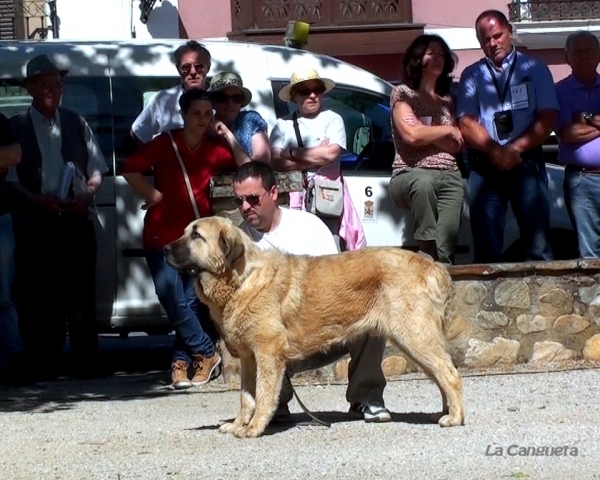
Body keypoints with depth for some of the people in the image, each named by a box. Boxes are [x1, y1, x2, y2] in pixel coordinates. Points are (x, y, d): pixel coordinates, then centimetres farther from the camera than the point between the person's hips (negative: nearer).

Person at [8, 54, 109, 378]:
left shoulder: (77, 124, 13)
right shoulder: (16, 128, 5)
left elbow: (96, 171, 14)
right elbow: (10, 178, -1)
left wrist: (87, 194, -6)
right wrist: (37, 200, -16)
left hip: (77, 220, 2)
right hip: (35, 225, -2)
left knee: (81, 297, 0)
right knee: (40, 297, -2)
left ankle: (86, 366, 4)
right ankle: (45, 369, 2)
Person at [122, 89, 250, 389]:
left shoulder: (215, 148, 4)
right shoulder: (165, 144, -2)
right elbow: (131, 168, -8)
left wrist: (229, 138, -6)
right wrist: (153, 196, -10)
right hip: (162, 235, -2)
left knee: (193, 302, -4)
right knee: (174, 301, -13)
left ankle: (181, 361, 6)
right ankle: (207, 354, 0)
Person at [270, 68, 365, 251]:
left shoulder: (332, 119, 11)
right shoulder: (283, 125, 15)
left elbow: (330, 153, -6)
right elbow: (275, 162, 1)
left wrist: (292, 153, 2)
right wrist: (316, 156, -3)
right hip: (293, 193, 1)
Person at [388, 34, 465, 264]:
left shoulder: (447, 100, 21)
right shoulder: (403, 93, 7)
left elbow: (456, 145, 10)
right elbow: (411, 135, -9)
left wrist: (426, 131, -3)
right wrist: (448, 130, 4)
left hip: (449, 177, 4)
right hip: (412, 174, -4)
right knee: (424, 183, -42)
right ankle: (427, 251, -39)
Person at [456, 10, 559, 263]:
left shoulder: (534, 69, 9)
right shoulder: (472, 76, 12)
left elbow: (547, 119, 0)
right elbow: (467, 124, 2)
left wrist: (515, 149, -11)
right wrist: (496, 151, -13)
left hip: (527, 163, -1)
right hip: (484, 167, 1)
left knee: (538, 246, -6)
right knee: (487, 249, 1)